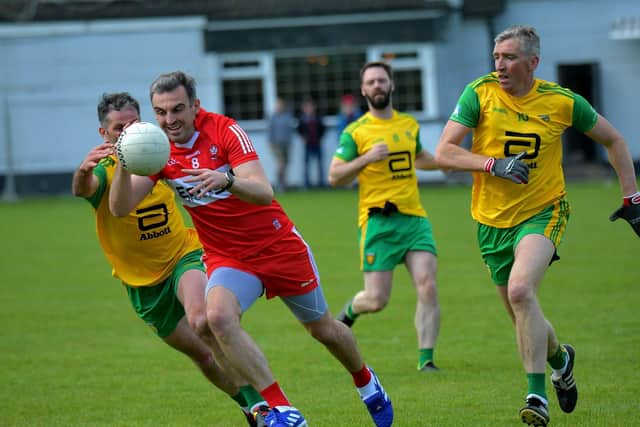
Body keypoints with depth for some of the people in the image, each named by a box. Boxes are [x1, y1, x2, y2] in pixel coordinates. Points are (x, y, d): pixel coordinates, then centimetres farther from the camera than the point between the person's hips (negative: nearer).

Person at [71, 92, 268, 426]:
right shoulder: (104, 171, -13)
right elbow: (82, 189, -39)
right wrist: (84, 170, -62)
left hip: (184, 256, -1)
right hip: (144, 283, 1)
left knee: (202, 322, -31)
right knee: (202, 355, 7)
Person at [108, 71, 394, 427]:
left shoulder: (225, 130, -19)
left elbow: (264, 193, -30)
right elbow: (120, 207, -17)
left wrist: (226, 180, -50)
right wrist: (125, 165, -36)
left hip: (278, 246, -2)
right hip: (227, 258, 2)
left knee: (323, 328, 14)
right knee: (219, 316, -30)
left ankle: (366, 382, 47)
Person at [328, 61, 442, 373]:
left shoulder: (410, 124, 14)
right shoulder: (355, 132, -1)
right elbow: (334, 177, -4)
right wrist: (366, 159, -17)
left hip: (414, 218, 4)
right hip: (378, 221, -4)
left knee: (427, 286, -14)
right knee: (376, 300, -6)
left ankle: (426, 359, -8)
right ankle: (350, 310, 31)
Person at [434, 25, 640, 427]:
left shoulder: (562, 101, -7)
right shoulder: (480, 93, -8)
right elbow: (444, 153, -12)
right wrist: (494, 164, -26)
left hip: (543, 213, -3)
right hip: (493, 220, 3)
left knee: (520, 289, -28)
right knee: (522, 317, 10)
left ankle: (538, 394, -21)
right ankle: (560, 357, 43)